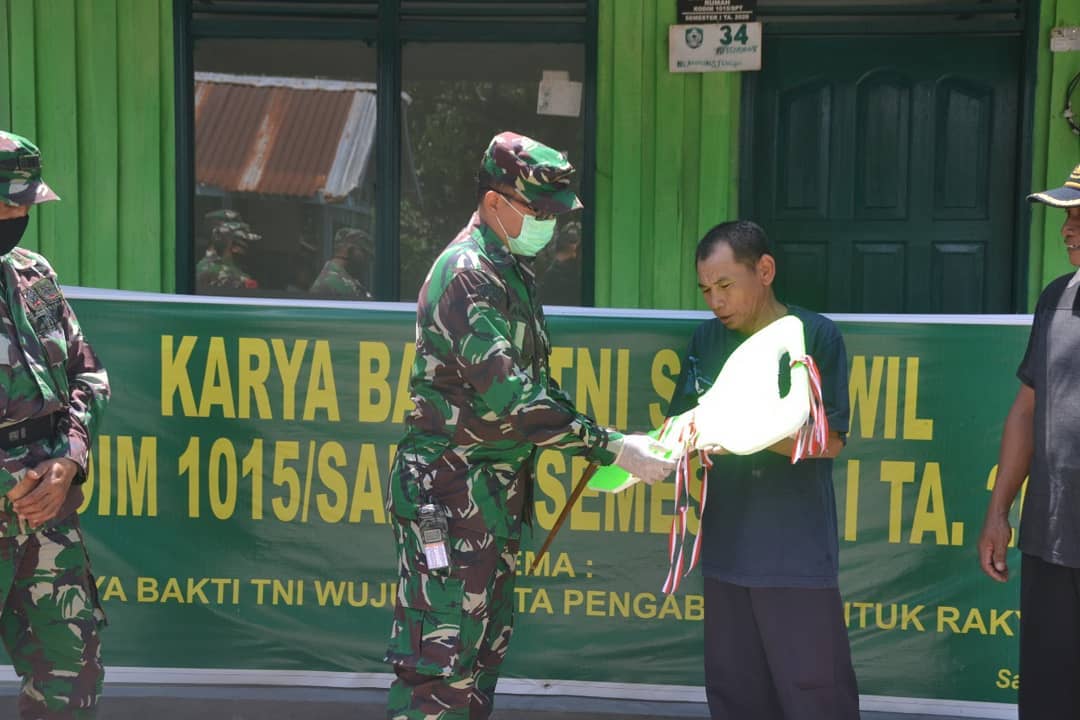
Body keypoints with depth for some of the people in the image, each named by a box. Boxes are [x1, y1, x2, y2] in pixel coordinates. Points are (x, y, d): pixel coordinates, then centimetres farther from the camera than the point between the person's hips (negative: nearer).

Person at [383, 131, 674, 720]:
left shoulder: (513, 269, 13)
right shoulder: (467, 274, -18)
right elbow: (509, 397, -24)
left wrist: (596, 444, 7)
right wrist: (611, 448, -21)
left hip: (496, 491, 10)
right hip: (450, 491, -10)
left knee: (486, 646, 16)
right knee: (441, 660, -8)